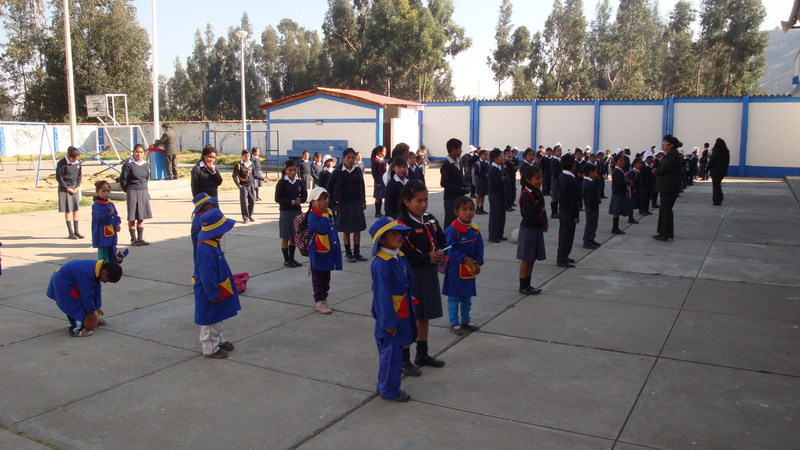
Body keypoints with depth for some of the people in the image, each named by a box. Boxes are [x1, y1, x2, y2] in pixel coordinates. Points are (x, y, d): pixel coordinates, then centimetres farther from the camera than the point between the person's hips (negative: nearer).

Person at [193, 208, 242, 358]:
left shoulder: (213, 245, 4)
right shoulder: (206, 251, -30)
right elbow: (207, 277, -28)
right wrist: (213, 294, -22)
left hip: (218, 291, 10)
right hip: (209, 294, -10)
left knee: (217, 318, 23)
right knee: (210, 321, 4)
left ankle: (218, 340, 39)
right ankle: (210, 349, 16)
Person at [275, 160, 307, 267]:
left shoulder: (299, 182, 6)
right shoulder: (282, 183, -7)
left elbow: (305, 195, 7)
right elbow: (278, 198, -12)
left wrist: (300, 200, -14)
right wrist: (292, 202, -17)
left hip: (297, 211, 4)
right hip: (285, 212, -4)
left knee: (294, 237, 11)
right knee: (286, 237, 2)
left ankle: (292, 258, 22)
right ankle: (286, 260, 11)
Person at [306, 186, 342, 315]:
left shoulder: (329, 212, 7)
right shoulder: (313, 215, -17)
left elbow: (334, 228, 15)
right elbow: (322, 229, -31)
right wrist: (324, 215, -25)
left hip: (330, 251, 7)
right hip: (318, 252, -7)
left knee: (326, 278, 17)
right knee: (318, 278, 5)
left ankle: (323, 300, 28)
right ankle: (319, 302, 14)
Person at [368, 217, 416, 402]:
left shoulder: (400, 257, 4)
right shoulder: (380, 264, -23)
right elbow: (382, 295, -22)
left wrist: (410, 310, 16)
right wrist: (388, 321, -18)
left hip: (403, 314, 9)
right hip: (390, 316, -9)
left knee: (396, 350, 19)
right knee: (391, 352, 3)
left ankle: (385, 386, 33)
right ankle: (389, 390, 19)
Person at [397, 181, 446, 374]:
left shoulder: (430, 219, 5)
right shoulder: (403, 224, -18)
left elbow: (442, 240, 15)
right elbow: (403, 255, -22)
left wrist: (440, 252, -6)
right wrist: (428, 258, -20)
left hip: (430, 274, 7)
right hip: (411, 276, -7)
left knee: (424, 315, 18)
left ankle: (422, 354, 34)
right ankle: (404, 360, 16)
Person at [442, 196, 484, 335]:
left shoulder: (475, 229, 2)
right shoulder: (452, 230, -18)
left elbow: (479, 248, 4)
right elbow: (450, 250, -21)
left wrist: (477, 263, -9)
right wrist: (465, 259, -24)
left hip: (470, 269, 7)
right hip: (455, 270, -6)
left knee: (467, 297, 18)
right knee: (454, 297, 5)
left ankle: (465, 321, 33)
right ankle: (454, 323, 16)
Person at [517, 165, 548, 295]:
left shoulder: (538, 192, 10)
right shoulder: (526, 194, -18)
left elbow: (542, 210, 13)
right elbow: (529, 216, -24)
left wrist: (544, 224, -1)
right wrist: (543, 224, -16)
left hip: (537, 229, 8)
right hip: (528, 230, -8)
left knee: (532, 259, 14)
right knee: (526, 259, 1)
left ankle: (527, 285, 24)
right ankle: (523, 286, 11)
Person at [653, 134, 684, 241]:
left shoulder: (671, 155, -17)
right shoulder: (674, 154, 16)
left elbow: (663, 169, -22)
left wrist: (655, 171, -4)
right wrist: (657, 170, -1)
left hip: (669, 187, -10)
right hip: (667, 186, 10)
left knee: (666, 210, -3)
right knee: (664, 209, 15)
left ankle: (667, 234, 3)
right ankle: (662, 232, 23)